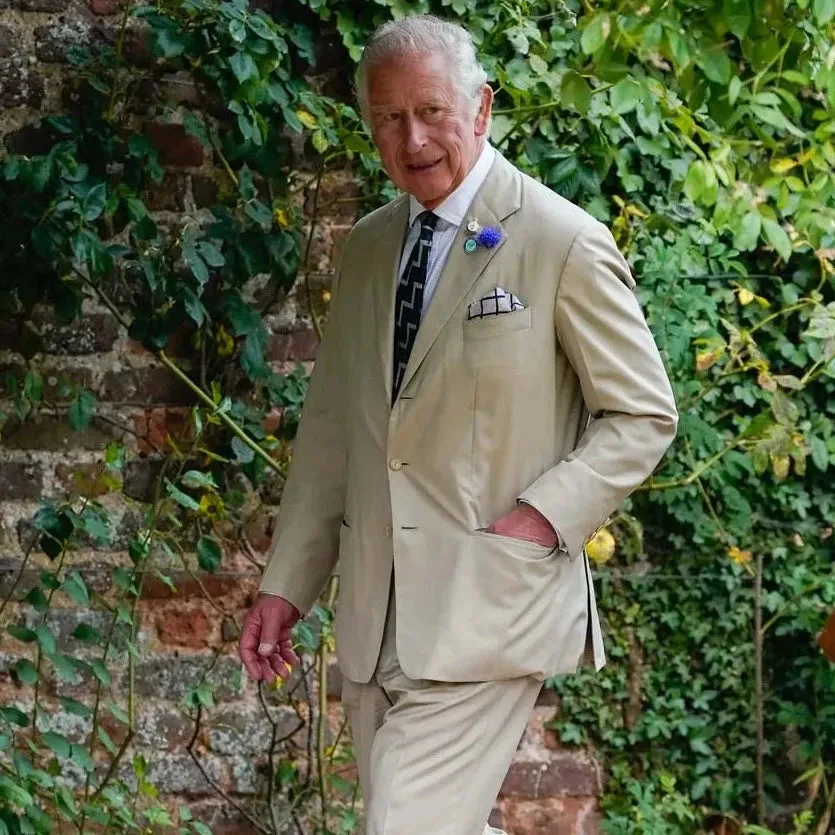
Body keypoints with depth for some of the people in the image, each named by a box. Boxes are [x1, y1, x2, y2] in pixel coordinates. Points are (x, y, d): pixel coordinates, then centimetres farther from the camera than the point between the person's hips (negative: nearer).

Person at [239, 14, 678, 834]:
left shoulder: (565, 244, -7)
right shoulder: (366, 247, 12)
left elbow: (643, 413, -3)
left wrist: (541, 519, -14)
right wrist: (285, 583, 12)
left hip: (485, 610, -6)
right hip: (375, 614, 6)